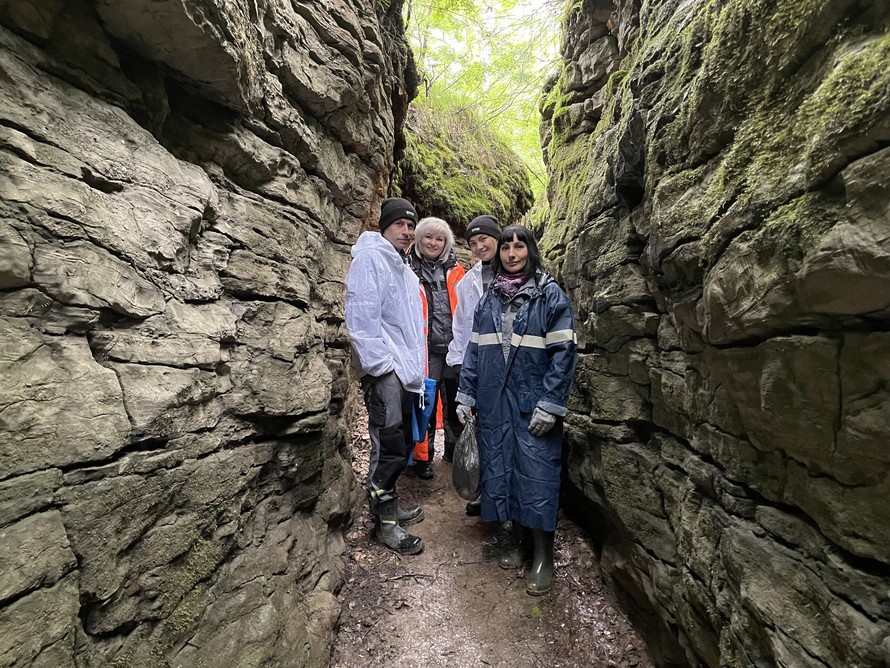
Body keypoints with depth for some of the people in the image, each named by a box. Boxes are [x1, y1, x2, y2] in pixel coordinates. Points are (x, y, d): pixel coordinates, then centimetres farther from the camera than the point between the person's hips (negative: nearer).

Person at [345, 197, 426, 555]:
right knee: (389, 447, -5)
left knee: (401, 444, 16)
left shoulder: (404, 270, 22)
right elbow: (361, 316, -18)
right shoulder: (370, 259, -7)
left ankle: (388, 503, 32)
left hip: (405, 371, 10)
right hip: (384, 371, -9)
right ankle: (385, 522, 10)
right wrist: (380, 363, -20)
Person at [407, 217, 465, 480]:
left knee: (456, 401, 12)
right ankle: (423, 457, 17)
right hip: (426, 349, -3)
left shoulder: (455, 270, 12)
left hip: (455, 348, 3)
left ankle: (456, 449, 32)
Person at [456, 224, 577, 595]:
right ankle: (519, 542, 31)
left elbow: (563, 351, -8)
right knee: (501, 469, 11)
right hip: (494, 403, 5)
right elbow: (474, 349, 11)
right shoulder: (488, 299, 12)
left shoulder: (550, 295, -2)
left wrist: (550, 404, -15)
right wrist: (466, 396, 5)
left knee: (536, 473, 1)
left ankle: (543, 556, 19)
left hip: (532, 402, -4)